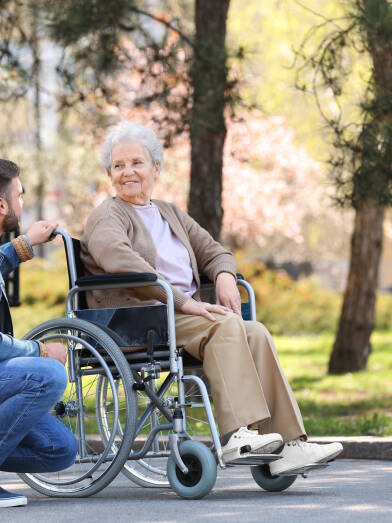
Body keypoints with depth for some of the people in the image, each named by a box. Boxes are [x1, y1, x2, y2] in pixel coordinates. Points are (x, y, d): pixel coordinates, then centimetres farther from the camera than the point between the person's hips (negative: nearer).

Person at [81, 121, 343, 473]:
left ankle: (288, 443, -27)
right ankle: (236, 434, -39)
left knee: (256, 333, -19)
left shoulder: (171, 214, 27)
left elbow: (213, 251, 27)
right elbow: (118, 259, -18)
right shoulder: (107, 216, 2)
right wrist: (183, 301, -25)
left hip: (183, 314, 7)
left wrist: (225, 276, 0)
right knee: (226, 324, -30)